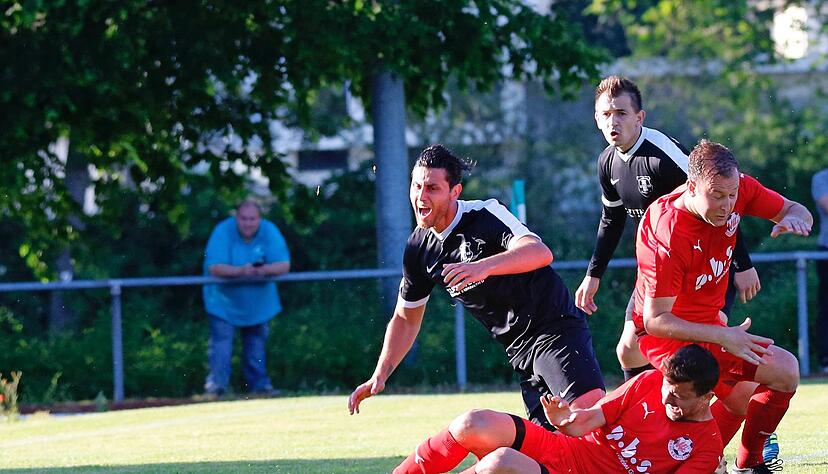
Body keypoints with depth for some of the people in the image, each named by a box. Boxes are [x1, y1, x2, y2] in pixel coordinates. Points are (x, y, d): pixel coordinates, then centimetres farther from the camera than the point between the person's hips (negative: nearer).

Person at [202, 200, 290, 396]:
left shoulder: (270, 232, -13)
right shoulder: (223, 232, -21)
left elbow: (284, 265, -17)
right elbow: (214, 268, -28)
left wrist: (264, 269, -37)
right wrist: (241, 271, -42)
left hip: (258, 301, 3)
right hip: (224, 300, -3)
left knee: (256, 345, 12)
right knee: (221, 343, -13)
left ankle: (259, 384, 21)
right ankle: (216, 385, -12)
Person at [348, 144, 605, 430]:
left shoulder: (486, 214, -14)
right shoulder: (419, 250, 6)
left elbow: (541, 253, -32)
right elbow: (406, 318, 19)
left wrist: (484, 266, -48)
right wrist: (379, 376, 10)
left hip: (556, 328, -6)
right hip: (519, 351, 7)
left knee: (591, 409, -27)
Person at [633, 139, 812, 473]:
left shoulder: (737, 188, -13)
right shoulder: (669, 236, -32)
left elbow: (795, 209, -1)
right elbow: (655, 320, -29)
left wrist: (793, 219, -27)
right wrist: (722, 336, -37)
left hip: (705, 322, 9)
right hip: (670, 336, -9)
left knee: (741, 400, 31)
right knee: (784, 370, -20)